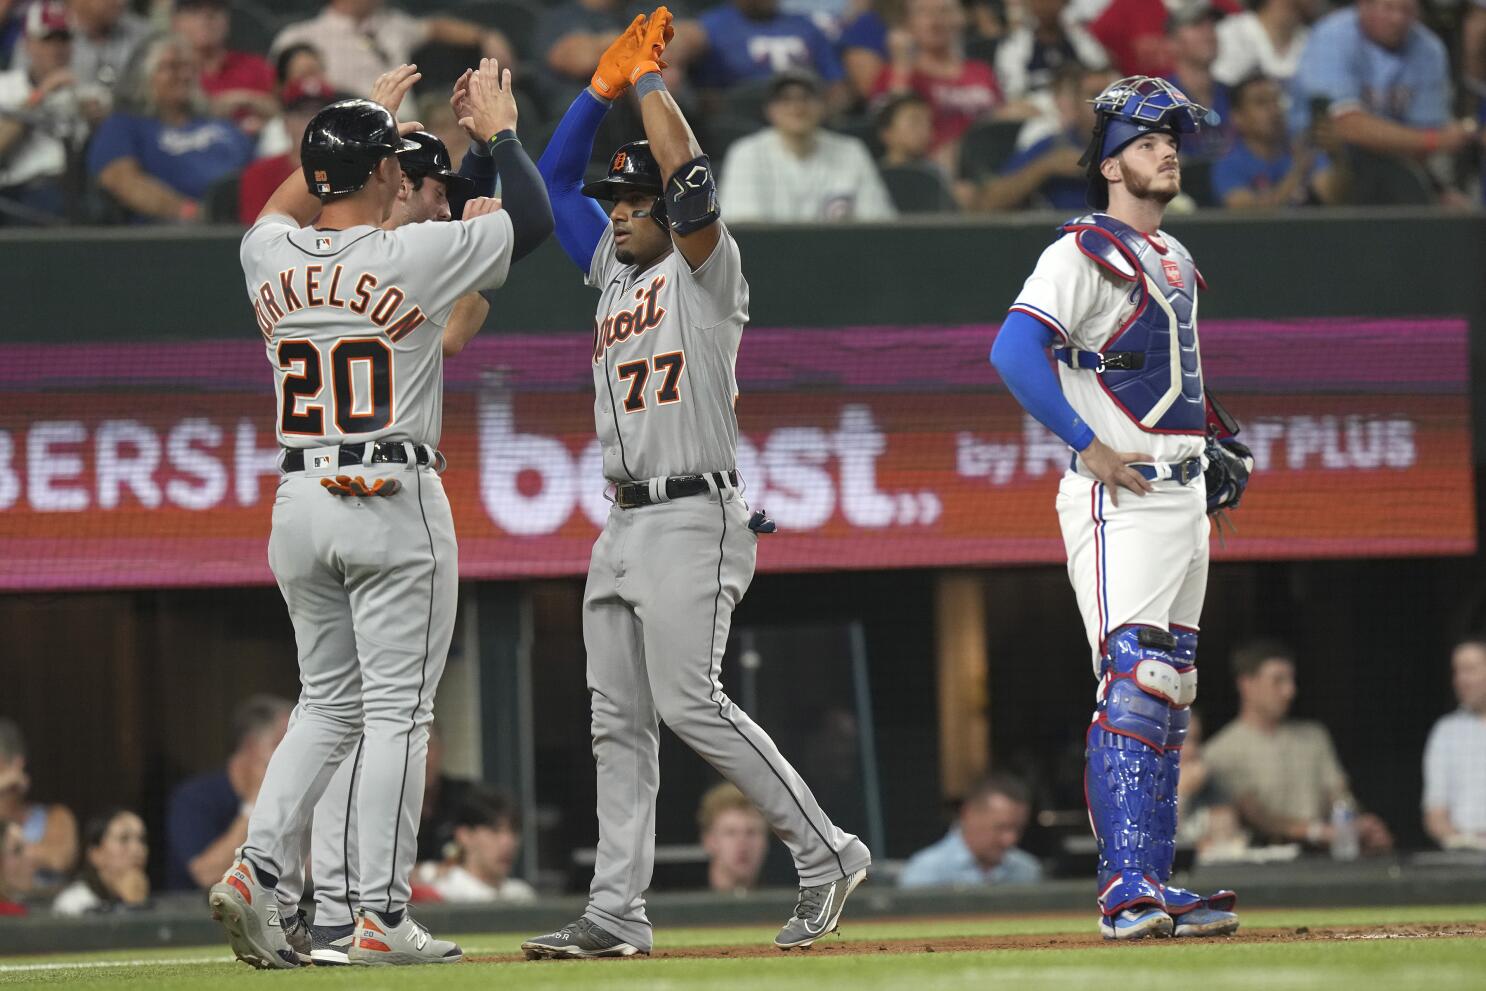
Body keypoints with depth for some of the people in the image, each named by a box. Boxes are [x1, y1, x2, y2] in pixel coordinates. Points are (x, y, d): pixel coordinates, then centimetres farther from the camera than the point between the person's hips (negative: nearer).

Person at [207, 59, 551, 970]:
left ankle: (260, 869, -2)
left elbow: (284, 205, 30)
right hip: (396, 504, -5)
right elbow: (535, 219, 0)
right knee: (397, 711, -1)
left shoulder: (271, 256, 4)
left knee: (329, 706, 15)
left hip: (299, 508, 5)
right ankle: (383, 917, -4)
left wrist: (364, 123, 36)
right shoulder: (414, 258, -11)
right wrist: (501, 130, 16)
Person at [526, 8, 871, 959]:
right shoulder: (615, 270, 18)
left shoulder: (706, 270, -3)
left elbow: (690, 179, -19)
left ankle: (827, 853, -9)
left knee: (690, 703, -16)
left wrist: (651, 78, -8)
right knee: (619, 720, 4)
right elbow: (558, 173, 20)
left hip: (693, 518, -9)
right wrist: (609, 78, 10)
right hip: (623, 524, 9)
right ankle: (617, 912, 3)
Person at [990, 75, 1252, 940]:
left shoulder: (1174, 260, 19)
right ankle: (1126, 890, -23)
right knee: (1134, 684, -17)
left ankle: (1154, 886, 14)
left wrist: (1221, 447, 18)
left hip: (1184, 492, 9)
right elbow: (1014, 351, -22)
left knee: (1171, 692, 10)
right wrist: (1087, 445, -24)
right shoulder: (1084, 253, -9)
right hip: (1119, 498, -9)